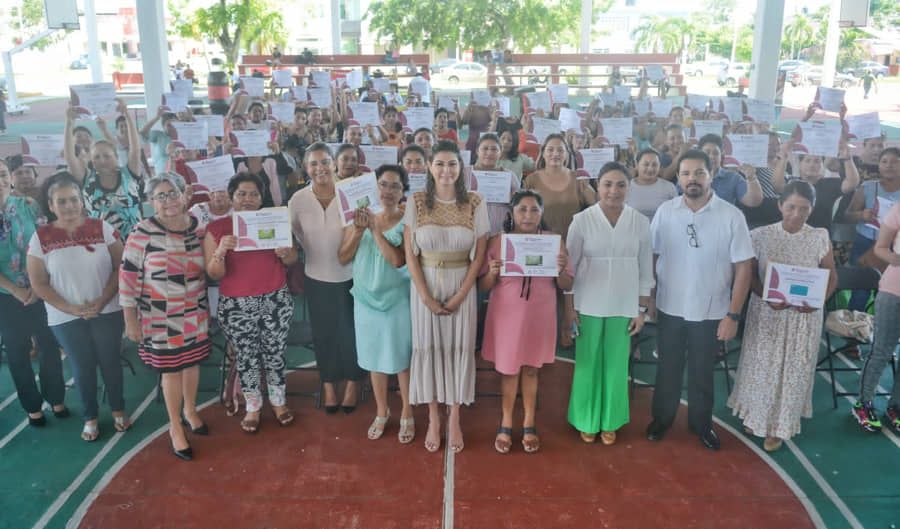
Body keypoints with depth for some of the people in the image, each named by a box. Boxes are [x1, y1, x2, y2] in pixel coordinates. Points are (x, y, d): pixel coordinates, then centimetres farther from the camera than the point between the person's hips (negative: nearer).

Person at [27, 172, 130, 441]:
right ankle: (90, 417, 29)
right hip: (66, 318, 0)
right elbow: (39, 284, -4)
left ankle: (118, 410, 31)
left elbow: (120, 268, -5)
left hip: (107, 312, 0)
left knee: (110, 362, 11)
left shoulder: (102, 228, -5)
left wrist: (102, 301, -14)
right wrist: (72, 309, -12)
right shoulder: (40, 237, -5)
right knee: (83, 367, 12)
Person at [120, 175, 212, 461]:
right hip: (161, 317, -4)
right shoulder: (143, 232, -14)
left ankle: (190, 411, 42)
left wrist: (206, 308, 14)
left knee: (192, 362, 17)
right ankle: (175, 428, 25)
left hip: (195, 313, 4)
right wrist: (130, 319, -10)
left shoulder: (197, 226, 0)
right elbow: (129, 276, -10)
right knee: (171, 369, 6)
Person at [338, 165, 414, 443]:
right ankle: (382, 411, 33)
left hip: (398, 297, -3)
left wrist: (375, 228, -21)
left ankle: (406, 414, 25)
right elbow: (343, 258, -2)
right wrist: (359, 231, -16)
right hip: (367, 297, 3)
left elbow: (398, 260, -22)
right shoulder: (360, 215, 1)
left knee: (403, 357, 7)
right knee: (375, 357, 14)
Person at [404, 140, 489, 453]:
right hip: (425, 286, 0)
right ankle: (433, 419, 24)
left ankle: (454, 419, 24)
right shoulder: (416, 202, -5)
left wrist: (459, 295, -9)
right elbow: (410, 254, -5)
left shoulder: (475, 204, -6)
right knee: (428, 347, 8)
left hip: (462, 287, 0)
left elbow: (479, 255, -3)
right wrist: (427, 297, -10)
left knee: (459, 348, 7)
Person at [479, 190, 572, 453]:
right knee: (509, 370, 8)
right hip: (506, 316, -1)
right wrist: (492, 273, -24)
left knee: (531, 369, 12)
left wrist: (561, 270, -20)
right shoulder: (497, 242, -5)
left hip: (539, 316, 1)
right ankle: (506, 424, 24)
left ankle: (529, 424, 27)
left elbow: (566, 286, 1)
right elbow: (483, 287, -3)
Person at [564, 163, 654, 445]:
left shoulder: (641, 222, -1)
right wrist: (569, 308, -3)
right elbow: (569, 267, -2)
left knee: (616, 365, 9)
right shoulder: (582, 220, -6)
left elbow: (646, 270, 4)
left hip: (623, 306, 1)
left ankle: (610, 421, 26)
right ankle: (587, 420, 24)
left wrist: (642, 309, 3)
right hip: (589, 305, -1)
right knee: (588, 364, 7)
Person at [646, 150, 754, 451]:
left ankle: (701, 423, 36)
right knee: (668, 368, 17)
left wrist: (733, 314, -11)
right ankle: (662, 418, 36)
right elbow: (650, 256, 2)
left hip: (711, 311, -1)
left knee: (702, 372, 16)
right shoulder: (665, 211, -4)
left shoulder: (731, 216, -11)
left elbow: (743, 267, -9)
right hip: (669, 308, 1)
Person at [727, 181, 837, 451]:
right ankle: (755, 415, 32)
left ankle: (778, 425, 25)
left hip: (804, 315, 1)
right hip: (766, 312, 0)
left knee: (793, 369, 8)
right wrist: (766, 297, -20)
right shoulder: (761, 236, -8)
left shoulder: (820, 238, -5)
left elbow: (831, 276, 1)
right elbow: (749, 274, -3)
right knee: (761, 365, 9)